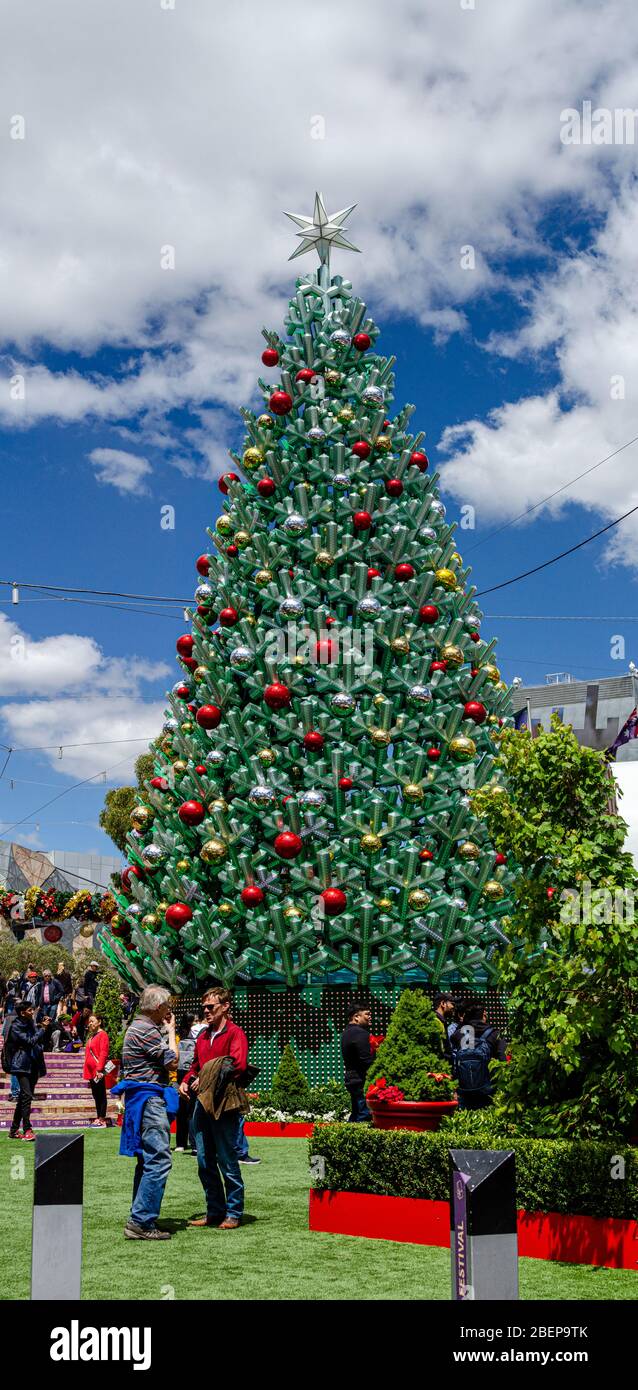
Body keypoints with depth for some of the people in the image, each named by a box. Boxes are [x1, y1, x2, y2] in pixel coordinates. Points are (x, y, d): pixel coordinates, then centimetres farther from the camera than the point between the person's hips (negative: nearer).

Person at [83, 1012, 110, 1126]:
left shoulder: (102, 1034, -9)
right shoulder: (91, 1035, 18)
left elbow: (103, 1053, -17)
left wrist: (99, 1069, -22)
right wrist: (86, 1071, 18)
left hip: (98, 1071, -9)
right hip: (91, 1071, 9)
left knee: (101, 1095, -5)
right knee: (95, 1095, 11)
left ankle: (102, 1120, -5)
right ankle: (98, 1118, 16)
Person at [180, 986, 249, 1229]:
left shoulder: (235, 1033, -6)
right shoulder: (203, 1035, 17)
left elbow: (238, 1066, -19)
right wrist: (187, 1081, 9)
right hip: (202, 1102, 7)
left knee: (227, 1161, -2)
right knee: (205, 1162, 9)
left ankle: (233, 1213, 7)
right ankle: (214, 1212, 18)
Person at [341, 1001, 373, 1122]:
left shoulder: (346, 1032, 17)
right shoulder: (360, 1034, -16)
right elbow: (367, 1061, -22)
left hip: (351, 1079, 10)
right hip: (362, 1082, -10)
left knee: (356, 1115, 16)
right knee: (364, 1116, -9)